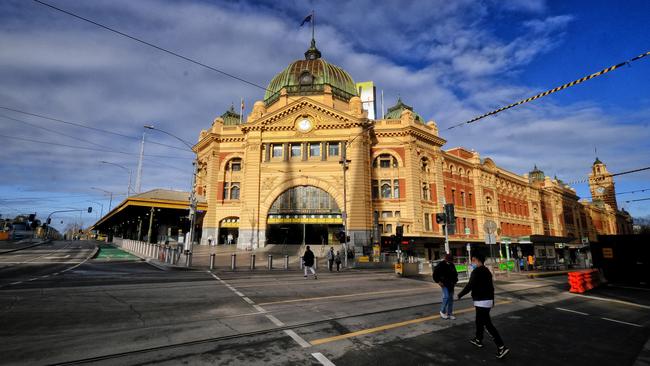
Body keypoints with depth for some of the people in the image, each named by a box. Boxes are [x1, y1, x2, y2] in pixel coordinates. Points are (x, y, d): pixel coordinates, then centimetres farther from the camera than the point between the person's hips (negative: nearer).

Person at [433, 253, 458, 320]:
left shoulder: (452, 265, 6)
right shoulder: (441, 265, -12)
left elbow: (455, 274, 22)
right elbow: (435, 274, -8)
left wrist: (455, 281, 11)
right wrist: (438, 281, -11)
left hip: (451, 284, 6)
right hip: (444, 284, -6)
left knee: (451, 298, 8)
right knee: (446, 297, -15)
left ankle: (449, 314, 17)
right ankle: (442, 311, 4)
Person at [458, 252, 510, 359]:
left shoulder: (476, 271, -18)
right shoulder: (487, 271, 11)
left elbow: (470, 286, -21)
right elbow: (491, 287, 17)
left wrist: (460, 295, -9)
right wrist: (492, 300, 25)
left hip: (481, 302, -10)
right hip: (487, 300, 10)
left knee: (488, 324, -7)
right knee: (479, 321, 22)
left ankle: (502, 347, -7)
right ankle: (478, 340, 35)